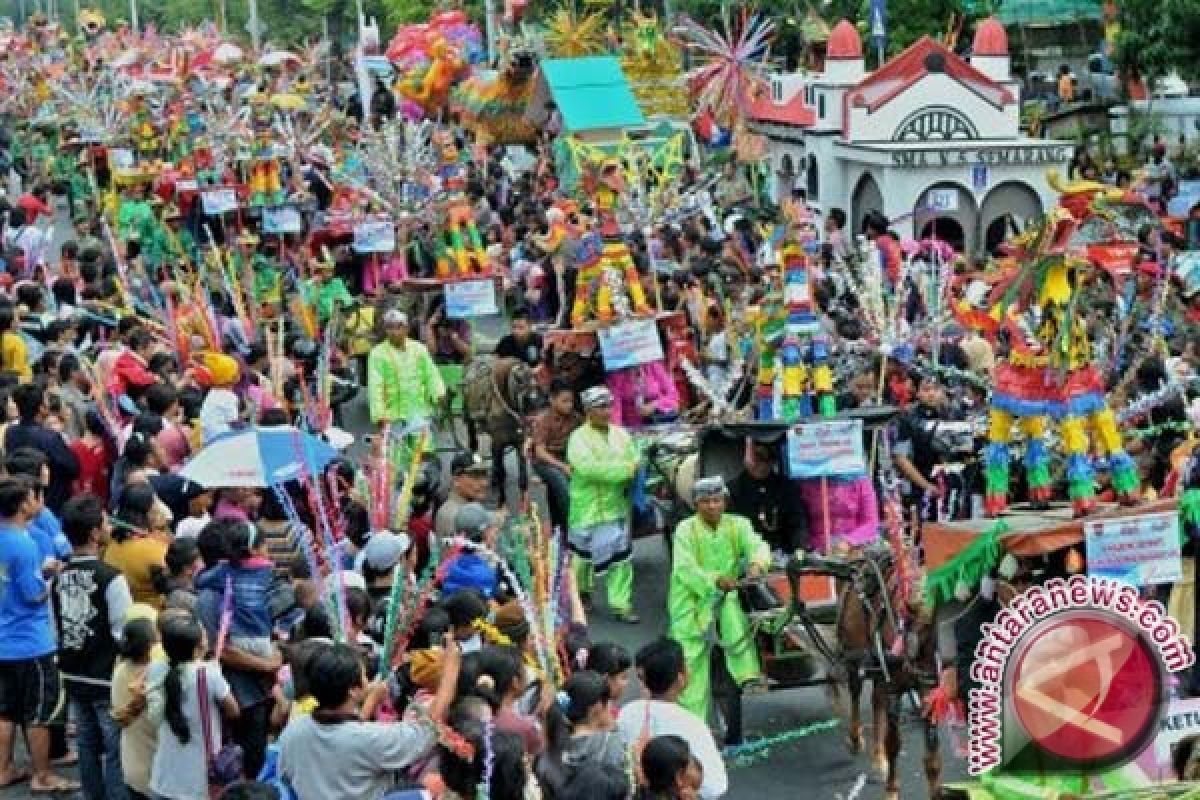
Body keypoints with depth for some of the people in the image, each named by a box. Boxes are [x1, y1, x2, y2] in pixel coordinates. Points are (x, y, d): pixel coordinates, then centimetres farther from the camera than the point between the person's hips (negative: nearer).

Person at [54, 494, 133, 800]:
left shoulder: (60, 577, 1)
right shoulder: (111, 578, -21)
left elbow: (56, 628, 8)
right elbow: (125, 632, -18)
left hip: (74, 678, 7)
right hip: (107, 680, -7)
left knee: (88, 746, 16)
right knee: (116, 751, 2)